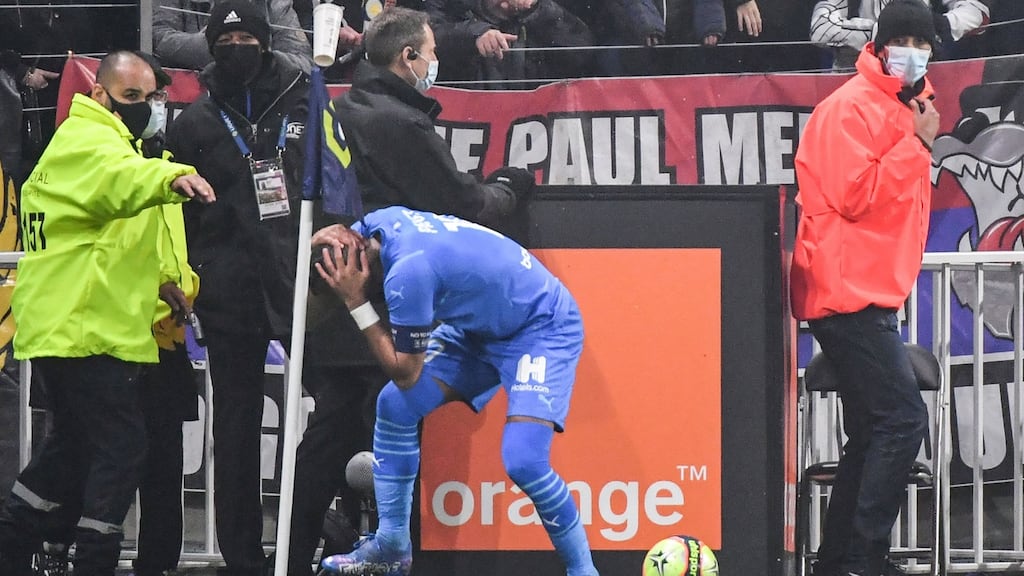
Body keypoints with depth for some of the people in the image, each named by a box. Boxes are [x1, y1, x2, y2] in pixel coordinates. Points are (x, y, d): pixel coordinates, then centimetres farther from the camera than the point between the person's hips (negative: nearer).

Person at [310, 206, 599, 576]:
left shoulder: (408, 271, -35)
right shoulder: (376, 225, -10)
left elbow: (406, 373, -22)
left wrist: (356, 304, -23)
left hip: (544, 327, -9)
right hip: (480, 324, 10)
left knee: (523, 461, -24)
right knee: (394, 405, 2)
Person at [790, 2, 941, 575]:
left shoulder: (908, 106, 17)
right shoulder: (852, 108, -12)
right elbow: (857, 197, -21)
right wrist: (916, 142, -17)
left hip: (874, 294, 10)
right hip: (849, 291, -10)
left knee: (875, 431, 11)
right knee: (903, 419, -16)